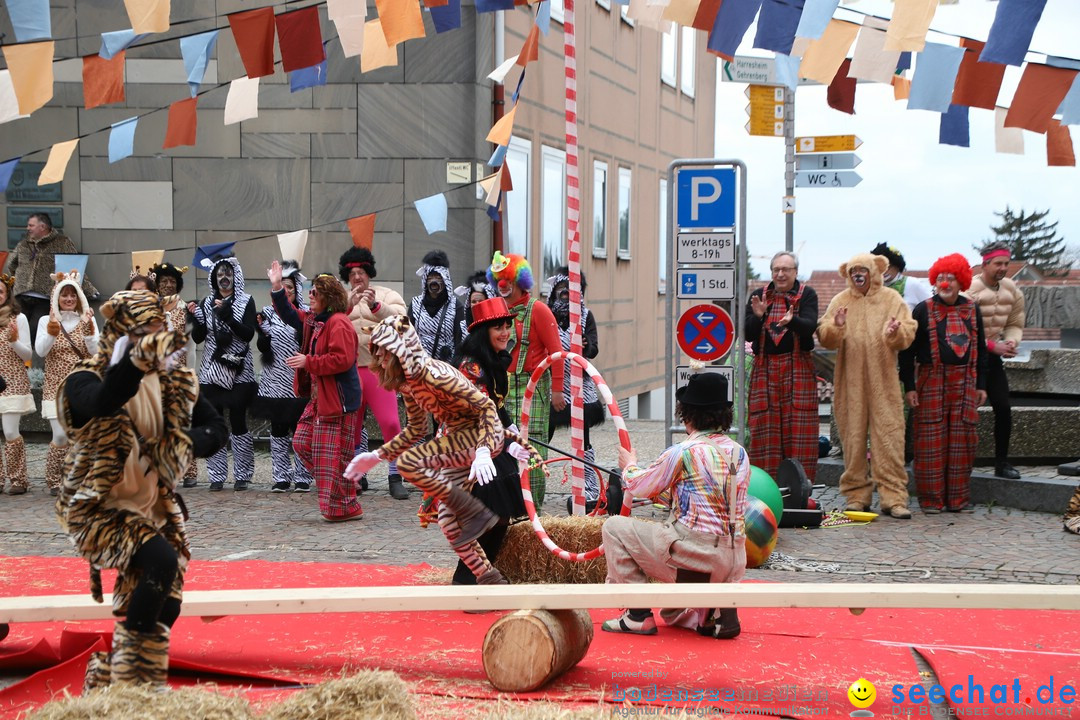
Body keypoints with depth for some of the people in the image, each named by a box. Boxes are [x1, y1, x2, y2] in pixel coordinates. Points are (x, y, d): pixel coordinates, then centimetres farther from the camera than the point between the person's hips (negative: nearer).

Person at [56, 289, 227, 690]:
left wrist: (184, 444, -15)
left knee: (164, 605, 4)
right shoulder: (85, 380, -14)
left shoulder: (172, 382, 3)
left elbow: (216, 428, 6)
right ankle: (127, 677, -15)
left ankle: (111, 682, 25)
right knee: (161, 560, -29)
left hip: (154, 506, 6)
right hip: (99, 508, -6)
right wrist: (139, 358, -51)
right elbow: (101, 403, -38)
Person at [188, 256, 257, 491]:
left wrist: (226, 315, -20)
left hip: (239, 372, -3)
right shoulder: (206, 302, 12)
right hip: (212, 371, 3)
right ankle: (217, 476, 5)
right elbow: (198, 337, 10)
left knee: (238, 421, -4)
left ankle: (242, 475, 4)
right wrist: (195, 318, -8)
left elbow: (249, 333, -10)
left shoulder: (246, 301, 2)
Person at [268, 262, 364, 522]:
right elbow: (290, 315, 28)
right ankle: (336, 487, 21)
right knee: (302, 443, 14)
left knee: (334, 453, -7)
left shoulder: (338, 323, -17)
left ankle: (346, 507, 2)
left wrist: (308, 362, -19)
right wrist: (277, 287, 18)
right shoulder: (313, 319, 14)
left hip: (338, 399, -11)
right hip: (319, 398, 11)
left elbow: (342, 359, -25)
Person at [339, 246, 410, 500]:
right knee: (352, 424, 9)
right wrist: (349, 305, -19)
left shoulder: (386, 295, 5)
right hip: (348, 371, 3)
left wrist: (375, 305, -25)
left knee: (390, 422, -13)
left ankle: (395, 477, -4)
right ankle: (358, 476, 22)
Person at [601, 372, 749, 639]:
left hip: (695, 551, -8)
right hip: (734, 563, 8)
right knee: (673, 614, 32)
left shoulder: (683, 452, -11)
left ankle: (638, 615, 6)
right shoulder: (739, 452, 10)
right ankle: (717, 609, 3)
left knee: (614, 527, 8)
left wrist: (629, 465, 27)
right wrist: (665, 493, 30)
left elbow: (640, 486, 5)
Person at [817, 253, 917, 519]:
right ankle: (856, 495, 13)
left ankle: (893, 498, -6)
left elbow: (909, 334, 1)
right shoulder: (841, 301, 9)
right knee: (852, 437, 4)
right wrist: (836, 327, -18)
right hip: (850, 382, 2)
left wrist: (895, 333, -19)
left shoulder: (892, 299, 6)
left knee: (889, 436, -6)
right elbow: (824, 338, 2)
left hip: (883, 381, -1)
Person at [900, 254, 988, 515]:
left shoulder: (972, 310, 11)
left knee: (961, 442, 4)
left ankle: (958, 498, 12)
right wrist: (909, 386, -7)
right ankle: (931, 499, 5)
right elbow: (908, 350, -1)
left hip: (964, 383, 3)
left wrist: (981, 385, 11)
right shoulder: (923, 310, 0)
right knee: (931, 442, -2)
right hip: (931, 383, -3)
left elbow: (980, 349, 16)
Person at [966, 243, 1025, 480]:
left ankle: (1002, 462, 11)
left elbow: (1015, 325, 11)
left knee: (1003, 408, 1)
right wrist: (992, 345, -21)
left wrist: (1011, 342, -11)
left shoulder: (1012, 291, 3)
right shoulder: (971, 290, -18)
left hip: (992, 356, 6)